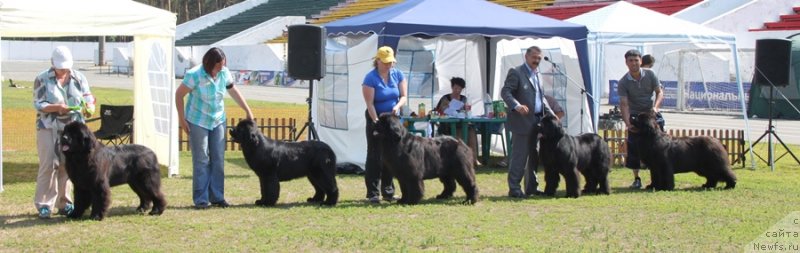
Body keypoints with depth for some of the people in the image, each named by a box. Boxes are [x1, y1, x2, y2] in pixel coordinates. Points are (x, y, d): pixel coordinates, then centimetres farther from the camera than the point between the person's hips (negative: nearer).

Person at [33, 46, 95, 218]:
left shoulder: (79, 78, 7)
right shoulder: (42, 79, -1)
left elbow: (89, 98, 4)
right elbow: (38, 104, -7)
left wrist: (88, 107, -19)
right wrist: (56, 107, -23)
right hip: (49, 128, -3)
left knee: (67, 165, 3)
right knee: (48, 165, -9)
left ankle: (63, 203, 12)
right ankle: (44, 204, -4)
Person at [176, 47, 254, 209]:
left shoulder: (224, 73, -8)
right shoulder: (194, 75, -21)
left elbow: (233, 91, 7)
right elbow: (179, 94, -11)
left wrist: (248, 111, 9)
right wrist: (182, 119, -11)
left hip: (218, 120, 5)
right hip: (198, 121, -5)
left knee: (218, 159, 5)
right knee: (201, 160, -3)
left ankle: (217, 197, 12)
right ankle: (201, 199, 1)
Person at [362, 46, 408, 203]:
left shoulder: (397, 75, 2)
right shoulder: (370, 78, -13)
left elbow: (403, 96, 2)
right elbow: (370, 104, -16)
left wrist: (397, 106, -19)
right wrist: (377, 123, -23)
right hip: (376, 119, -5)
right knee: (375, 156, -5)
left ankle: (388, 191, 13)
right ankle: (373, 193, -4)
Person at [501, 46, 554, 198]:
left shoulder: (537, 75, 18)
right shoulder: (516, 73, -7)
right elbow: (505, 92, -15)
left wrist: (551, 114, 15)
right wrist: (516, 106, -31)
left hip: (537, 121, 8)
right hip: (522, 121, -8)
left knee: (534, 157, 12)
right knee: (519, 156, -8)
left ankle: (531, 187, 20)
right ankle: (514, 189, -4)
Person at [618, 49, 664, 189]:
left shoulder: (650, 74, -5)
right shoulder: (623, 82, -11)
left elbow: (659, 92, -1)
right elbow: (624, 104, -16)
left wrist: (655, 107, -21)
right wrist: (627, 122, -30)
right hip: (635, 116, -1)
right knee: (634, 149, -5)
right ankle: (636, 179, 5)